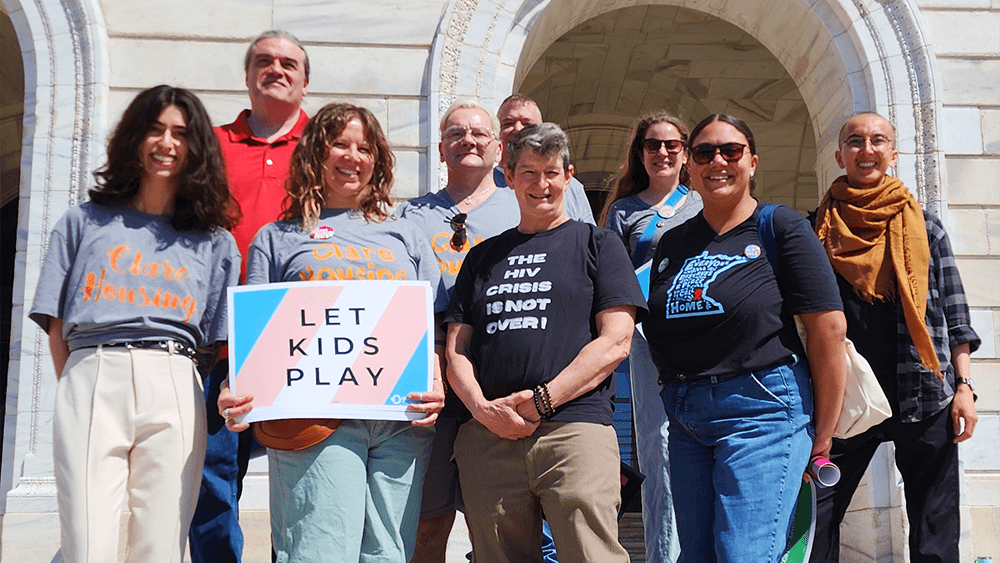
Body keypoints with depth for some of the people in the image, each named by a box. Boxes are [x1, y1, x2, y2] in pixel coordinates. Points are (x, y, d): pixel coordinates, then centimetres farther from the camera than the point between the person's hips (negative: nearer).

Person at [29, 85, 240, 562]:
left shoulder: (214, 240, 18)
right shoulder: (85, 221, 18)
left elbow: (223, 341, 12)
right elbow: (56, 325, 12)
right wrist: (77, 389, 2)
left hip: (174, 393, 1)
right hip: (92, 379, 0)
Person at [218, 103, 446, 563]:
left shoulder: (405, 237, 23)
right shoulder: (277, 238, 17)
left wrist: (437, 384, -4)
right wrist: (233, 390, -10)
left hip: (403, 419, 3)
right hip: (316, 417, -2)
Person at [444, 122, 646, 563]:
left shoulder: (596, 245, 10)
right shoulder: (483, 256, 21)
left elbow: (614, 342, -1)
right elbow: (456, 348, 15)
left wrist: (540, 401, -10)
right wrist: (482, 407, -5)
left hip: (575, 428, -3)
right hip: (487, 436, 4)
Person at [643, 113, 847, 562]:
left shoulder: (781, 227, -3)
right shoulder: (672, 244, 13)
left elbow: (829, 330, -7)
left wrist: (822, 435, -6)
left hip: (762, 411, -6)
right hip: (685, 420, 6)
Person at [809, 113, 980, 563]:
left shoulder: (924, 227, 10)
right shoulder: (817, 230, 8)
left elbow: (954, 314, 9)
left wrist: (963, 385, 0)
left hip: (923, 395, 1)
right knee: (816, 517, -2)